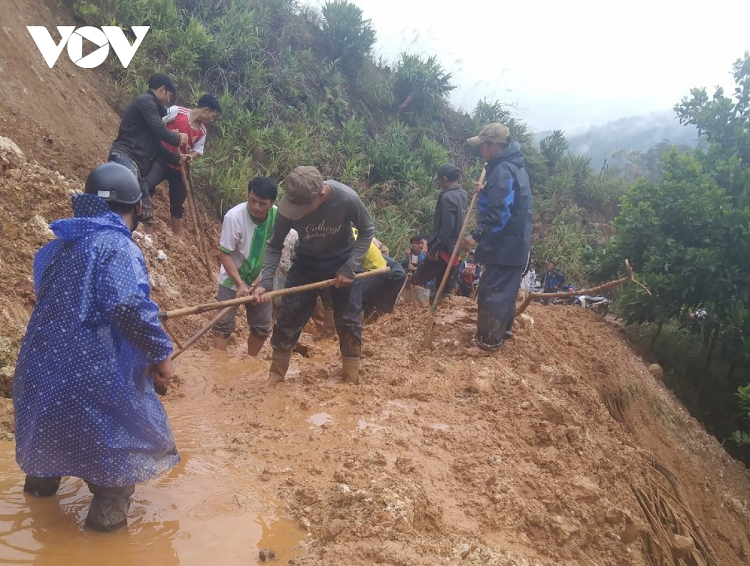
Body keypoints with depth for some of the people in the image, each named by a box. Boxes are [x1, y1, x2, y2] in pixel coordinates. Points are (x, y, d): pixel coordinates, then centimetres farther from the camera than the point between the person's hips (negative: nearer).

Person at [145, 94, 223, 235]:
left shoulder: (202, 132, 7)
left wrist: (190, 158, -16)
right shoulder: (176, 111, -8)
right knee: (147, 185, -30)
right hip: (162, 159, -5)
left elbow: (196, 152, 7)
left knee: (177, 205, 12)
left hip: (180, 167, 5)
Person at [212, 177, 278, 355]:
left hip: (261, 279, 3)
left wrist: (263, 277, -15)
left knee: (262, 326, 11)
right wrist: (240, 284, -25)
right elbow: (224, 253, -20)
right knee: (224, 323, -5)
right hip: (233, 278, -3)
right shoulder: (234, 217, -27)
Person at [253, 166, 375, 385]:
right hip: (306, 263, 1)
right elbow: (275, 246, -15)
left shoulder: (347, 199, -34)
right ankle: (276, 375, 17)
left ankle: (352, 379, 19)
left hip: (343, 262, -1)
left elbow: (367, 231, -15)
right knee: (288, 318, 0)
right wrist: (265, 281, -27)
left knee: (348, 320, 3)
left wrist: (349, 268, -21)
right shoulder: (289, 206, -28)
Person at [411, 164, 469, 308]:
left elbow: (447, 226, -24)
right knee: (444, 286, 14)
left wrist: (434, 248, -21)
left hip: (444, 249, -9)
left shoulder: (448, 197, -17)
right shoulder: (463, 195, 11)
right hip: (454, 249, 9)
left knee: (418, 281, -4)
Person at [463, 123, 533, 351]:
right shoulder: (514, 167, 13)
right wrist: (484, 192, 13)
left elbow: (499, 214, -27)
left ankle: (490, 338, 4)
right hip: (515, 243, 10)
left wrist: (477, 235, -24)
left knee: (492, 291, -2)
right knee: (505, 289, 20)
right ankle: (503, 329, 32)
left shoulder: (502, 171, -20)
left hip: (504, 245, -10)